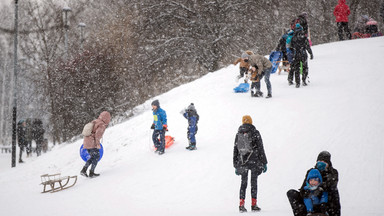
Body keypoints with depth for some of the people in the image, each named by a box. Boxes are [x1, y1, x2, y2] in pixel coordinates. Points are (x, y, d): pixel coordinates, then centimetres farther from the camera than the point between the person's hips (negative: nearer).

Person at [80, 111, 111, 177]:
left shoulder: (95, 121, 14)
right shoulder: (102, 125, -11)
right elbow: (98, 134, -22)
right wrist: (98, 144, -19)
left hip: (86, 142, 8)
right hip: (92, 143, -8)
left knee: (93, 157, 19)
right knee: (97, 156, 6)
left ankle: (84, 170, 10)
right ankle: (91, 173, 5)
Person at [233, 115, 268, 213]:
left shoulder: (238, 134, 6)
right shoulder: (255, 132, -4)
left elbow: (235, 150, 8)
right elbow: (260, 148, -5)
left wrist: (236, 165, 13)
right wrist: (264, 163, 0)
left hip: (242, 162, 3)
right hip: (254, 162, -2)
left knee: (243, 183, 9)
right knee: (254, 182, 6)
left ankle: (241, 204, 0)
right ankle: (254, 204, 5)